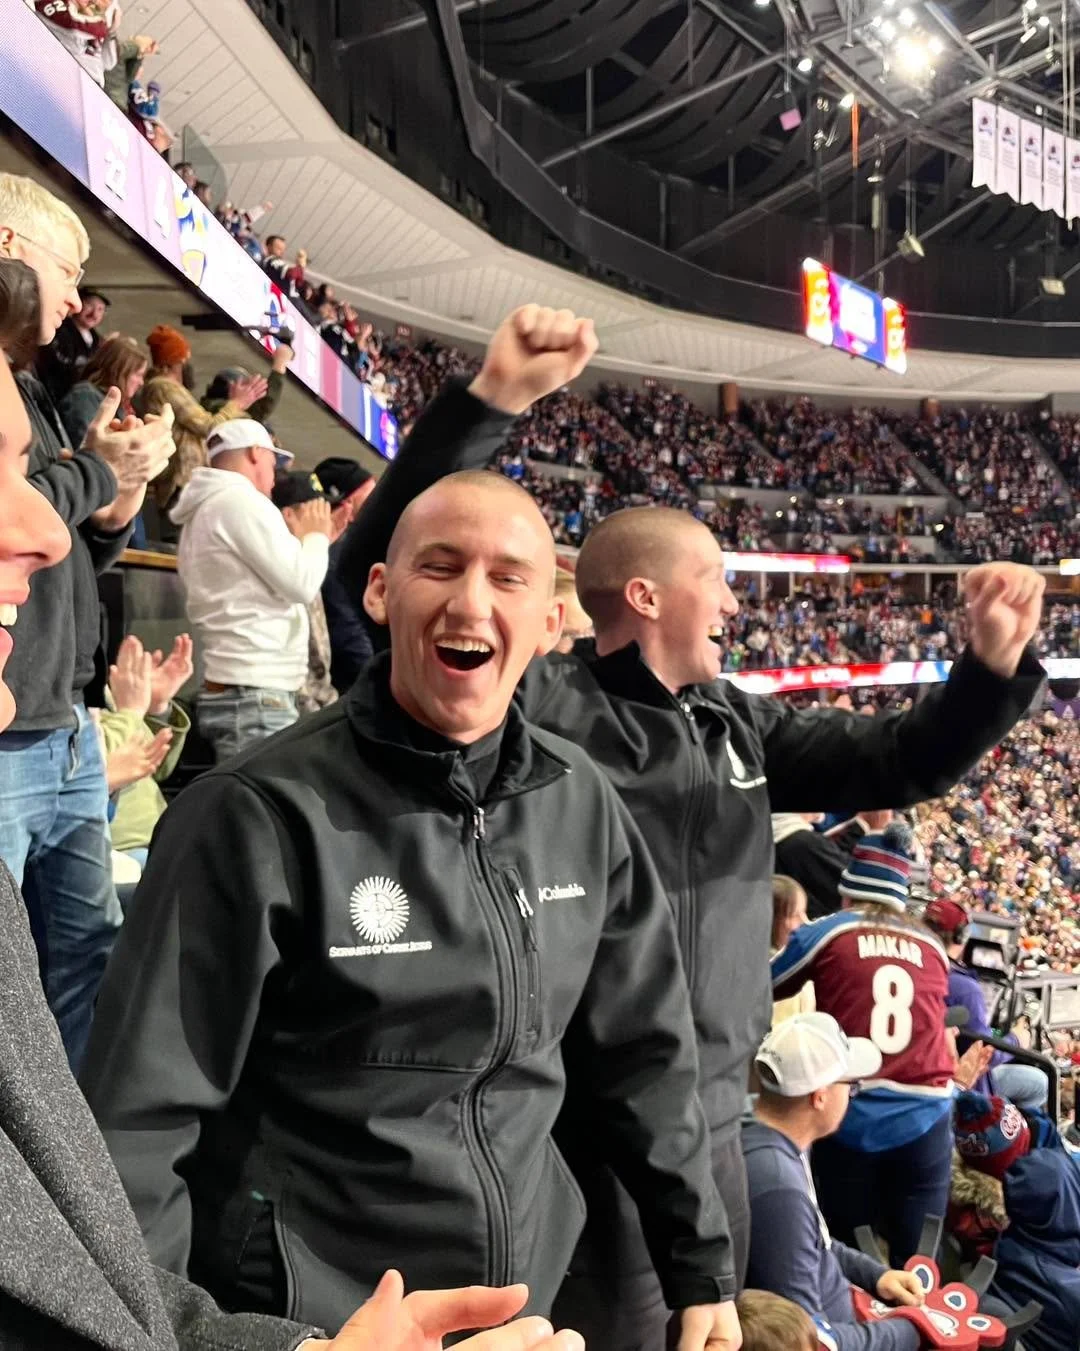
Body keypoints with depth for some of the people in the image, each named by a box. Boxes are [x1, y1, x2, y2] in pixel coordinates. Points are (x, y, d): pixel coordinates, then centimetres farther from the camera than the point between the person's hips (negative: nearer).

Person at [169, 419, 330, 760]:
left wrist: (299, 538, 19)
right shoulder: (241, 501, -8)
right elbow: (302, 585, -12)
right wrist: (316, 534, 5)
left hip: (229, 691, 10)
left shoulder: (207, 509, 21)